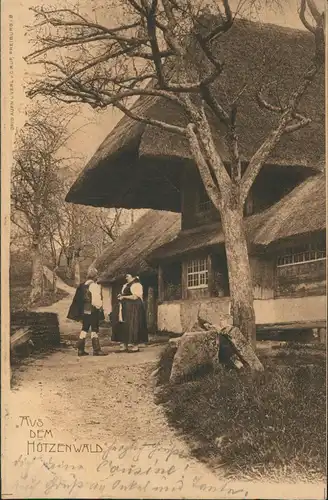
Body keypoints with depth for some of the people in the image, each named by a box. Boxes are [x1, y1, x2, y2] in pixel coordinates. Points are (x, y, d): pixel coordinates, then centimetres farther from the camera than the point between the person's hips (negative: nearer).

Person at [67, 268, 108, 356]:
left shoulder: (82, 285, 10)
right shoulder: (94, 285, -12)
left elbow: (78, 299, 12)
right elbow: (96, 299, -17)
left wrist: (80, 312, 17)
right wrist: (99, 307, -3)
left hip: (84, 310, 7)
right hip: (93, 310, -7)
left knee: (84, 329, 12)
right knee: (94, 329, -2)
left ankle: (80, 350, 13)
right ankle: (96, 350, -1)